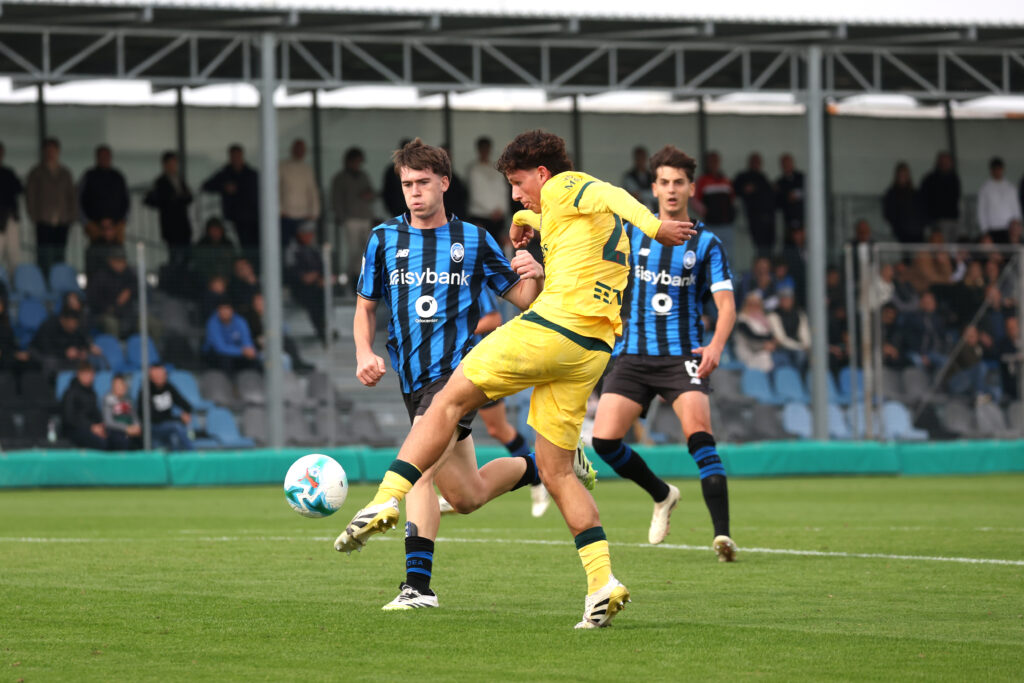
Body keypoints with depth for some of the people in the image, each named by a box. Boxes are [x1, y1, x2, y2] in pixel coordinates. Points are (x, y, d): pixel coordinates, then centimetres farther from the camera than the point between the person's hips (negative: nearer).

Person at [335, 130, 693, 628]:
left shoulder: (564, 189, 1)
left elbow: (611, 196, -20)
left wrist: (654, 226, -37)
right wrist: (527, 219, 58)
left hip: (549, 328, -8)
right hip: (592, 352, 8)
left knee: (449, 400, 6)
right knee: (556, 471, 9)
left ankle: (388, 498, -1)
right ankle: (602, 583, -3)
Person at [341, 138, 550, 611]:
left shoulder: (473, 240, 6)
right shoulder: (384, 240, 10)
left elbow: (521, 298, 10)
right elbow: (365, 306, 17)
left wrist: (535, 277, -13)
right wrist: (364, 354, -1)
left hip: (458, 368, -5)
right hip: (413, 378, 5)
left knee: (417, 464, -24)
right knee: (465, 497, 5)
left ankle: (418, 584, -20)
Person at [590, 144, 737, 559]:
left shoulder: (706, 243, 2)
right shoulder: (632, 233, 8)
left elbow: (726, 304, -6)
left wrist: (716, 346, -23)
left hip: (682, 356, -3)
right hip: (633, 355, 3)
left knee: (698, 432, -25)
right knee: (604, 439, -11)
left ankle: (722, 535, -28)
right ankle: (662, 495, 18)